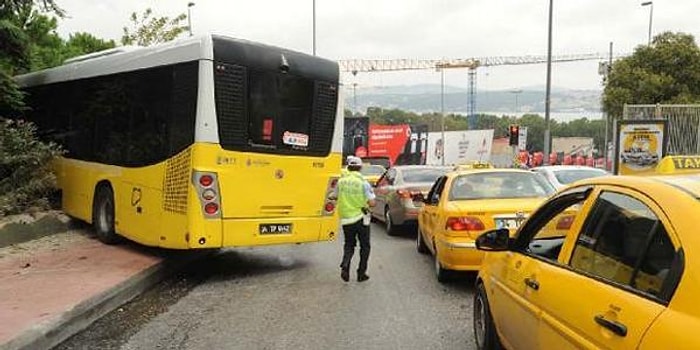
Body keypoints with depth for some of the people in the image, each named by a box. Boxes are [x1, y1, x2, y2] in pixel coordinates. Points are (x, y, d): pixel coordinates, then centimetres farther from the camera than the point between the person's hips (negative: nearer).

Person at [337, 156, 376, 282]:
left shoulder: (341, 181, -2)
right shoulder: (363, 183, -12)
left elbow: (337, 198, 9)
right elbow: (372, 203, -13)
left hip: (345, 218, 3)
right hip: (361, 218, -3)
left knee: (349, 244, 18)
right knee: (364, 246, 14)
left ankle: (345, 265, -5)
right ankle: (361, 273, 15)